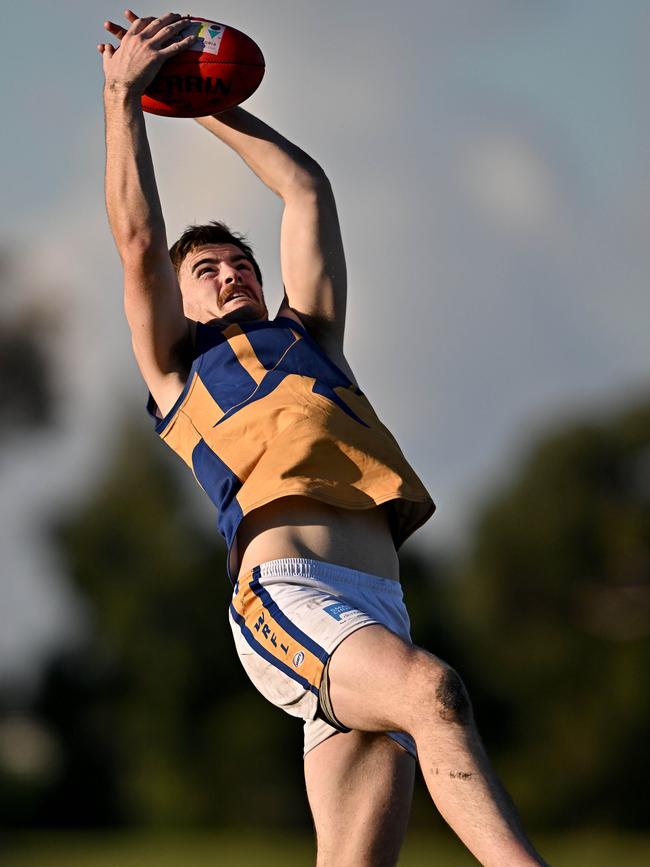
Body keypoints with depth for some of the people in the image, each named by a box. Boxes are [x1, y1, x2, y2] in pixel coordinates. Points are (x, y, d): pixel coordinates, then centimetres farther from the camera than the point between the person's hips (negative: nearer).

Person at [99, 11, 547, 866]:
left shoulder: (308, 337, 34)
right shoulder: (179, 367, 24)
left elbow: (308, 191, 38)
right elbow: (139, 242, 12)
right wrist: (123, 95, 17)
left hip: (378, 606, 5)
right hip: (286, 594, -5)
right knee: (433, 690, -33)